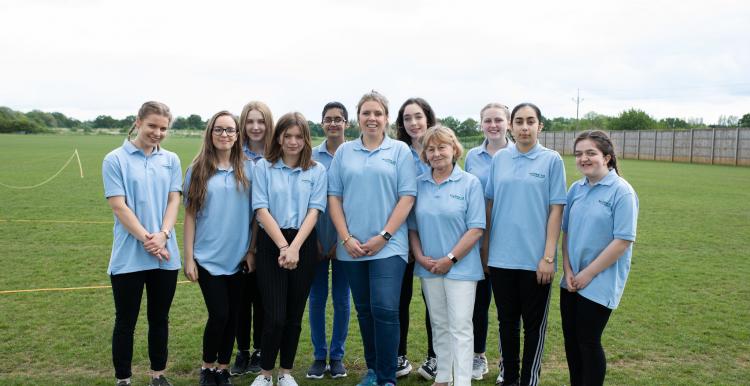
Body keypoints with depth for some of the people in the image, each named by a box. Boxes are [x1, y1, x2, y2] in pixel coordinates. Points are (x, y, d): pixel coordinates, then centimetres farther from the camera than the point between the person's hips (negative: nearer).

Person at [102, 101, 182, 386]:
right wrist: (147, 240, -15)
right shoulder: (115, 160, -4)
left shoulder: (171, 160, 7)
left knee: (159, 318, 14)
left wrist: (162, 235, -14)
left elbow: (174, 200, 2)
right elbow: (118, 206, -9)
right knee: (126, 321, 8)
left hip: (166, 255, 4)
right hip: (129, 256, -3)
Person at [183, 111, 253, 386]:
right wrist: (188, 258, -3)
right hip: (208, 257, -2)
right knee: (219, 314, -4)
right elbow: (190, 216, 0)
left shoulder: (248, 169, 2)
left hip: (238, 256, 2)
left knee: (232, 315, 9)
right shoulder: (198, 170, -1)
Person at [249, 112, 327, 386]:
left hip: (304, 245, 2)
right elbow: (261, 210, -4)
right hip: (270, 244, -1)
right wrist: (282, 246, -14)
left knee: (294, 315, 9)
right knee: (275, 316, -5)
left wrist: (294, 247, -14)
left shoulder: (317, 171, 5)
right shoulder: (263, 167, 3)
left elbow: (314, 211, -2)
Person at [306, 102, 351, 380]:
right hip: (317, 238, 1)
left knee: (341, 299, 7)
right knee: (316, 298, 7)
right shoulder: (311, 156, 3)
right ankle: (319, 356, 20)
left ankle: (337, 356, 21)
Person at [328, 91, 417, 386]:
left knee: (384, 309, -10)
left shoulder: (400, 150, 2)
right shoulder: (344, 152, 10)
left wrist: (383, 236, -11)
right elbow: (334, 196, 6)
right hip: (352, 248, 3)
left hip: (388, 246, -3)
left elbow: (407, 197, -4)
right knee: (364, 310, 12)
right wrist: (346, 238, -4)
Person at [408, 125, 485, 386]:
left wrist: (450, 259, -14)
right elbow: (412, 226, 9)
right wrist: (420, 257, -5)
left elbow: (476, 228, -10)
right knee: (439, 325, 15)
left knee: (460, 327, -3)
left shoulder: (470, 183, -6)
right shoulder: (419, 184, 5)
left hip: (461, 267, -4)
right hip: (428, 267, 4)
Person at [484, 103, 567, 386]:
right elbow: (490, 205, 8)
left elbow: (556, 210, -6)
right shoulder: (499, 159, 4)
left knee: (534, 323, 10)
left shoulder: (551, 160, -3)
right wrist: (485, 248, 7)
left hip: (535, 259, -3)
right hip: (501, 257, 3)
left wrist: (549, 257, -10)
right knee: (507, 320, 14)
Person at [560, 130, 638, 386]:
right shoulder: (576, 189, 5)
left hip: (599, 284, -6)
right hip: (571, 282, 6)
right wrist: (568, 270, -1)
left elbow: (623, 241, -17)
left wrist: (588, 274, -14)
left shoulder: (621, 191, -13)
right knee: (570, 339, 13)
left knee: (588, 342, 3)